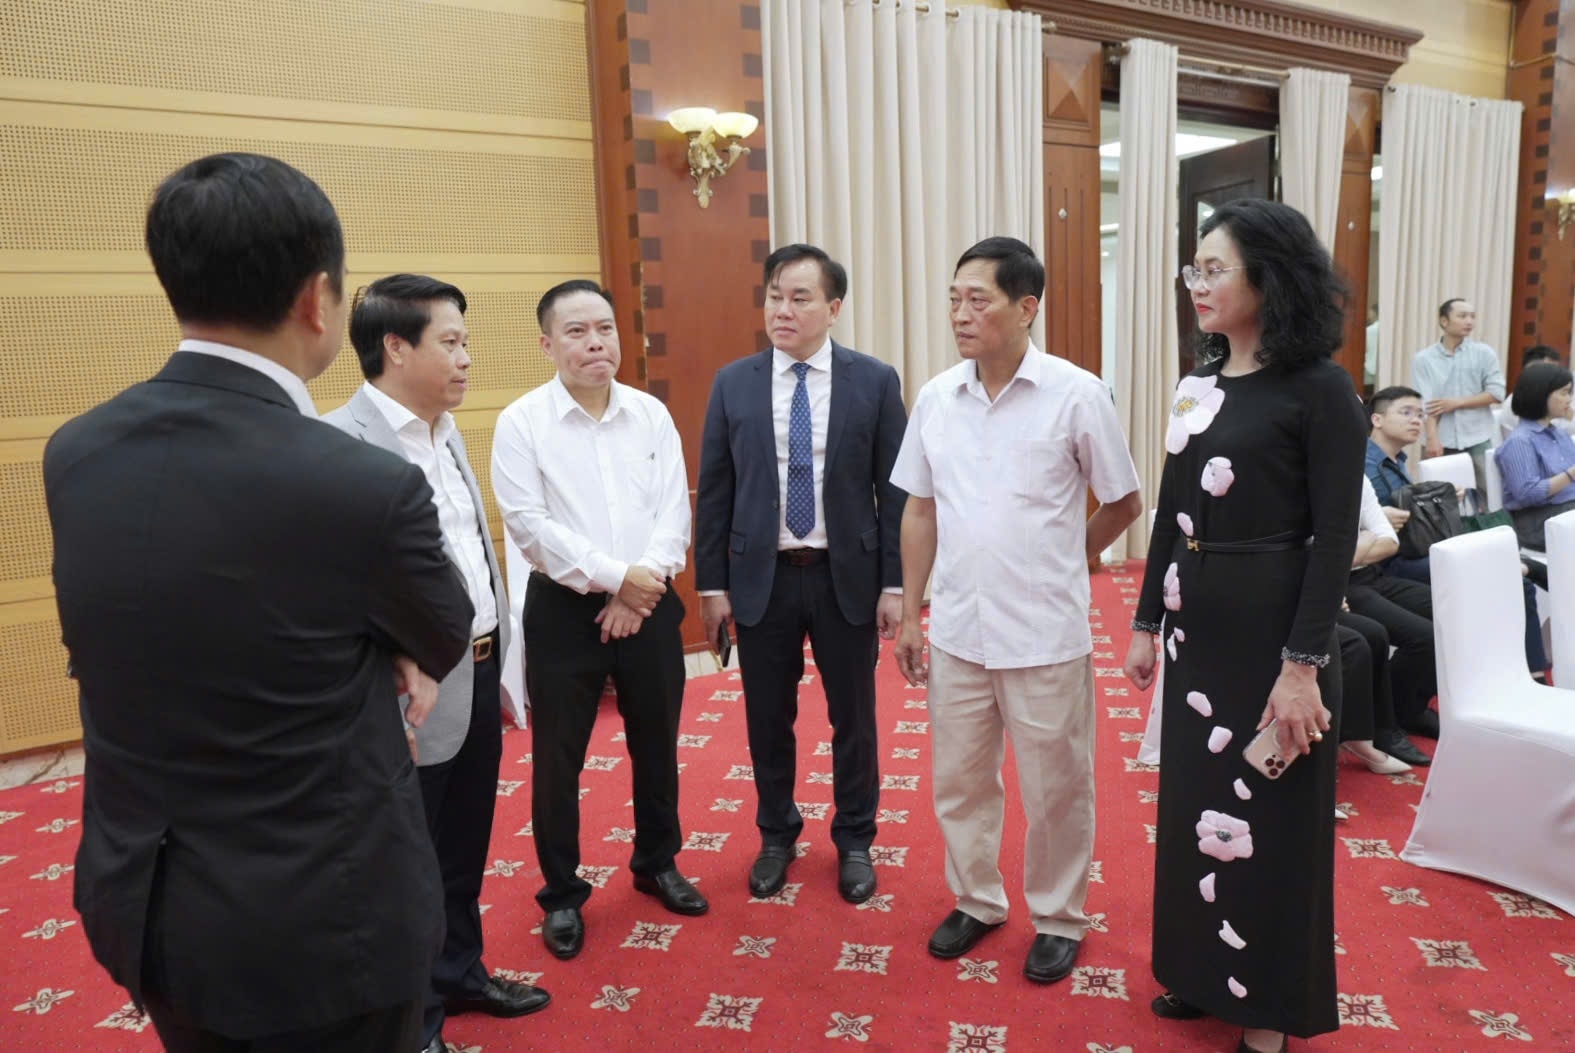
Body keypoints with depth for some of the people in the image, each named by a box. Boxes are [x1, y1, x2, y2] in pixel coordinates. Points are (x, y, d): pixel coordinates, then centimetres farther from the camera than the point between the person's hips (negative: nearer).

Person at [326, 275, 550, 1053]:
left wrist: (499, 656, 15)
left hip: (478, 674, 8)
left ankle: (459, 973, 45)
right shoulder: (344, 441, -20)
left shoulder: (444, 430, 9)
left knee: (465, 850, 24)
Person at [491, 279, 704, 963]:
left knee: (656, 744, 16)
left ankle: (657, 863, 39)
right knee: (558, 757, 7)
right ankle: (561, 894, 27)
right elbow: (530, 525, -14)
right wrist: (614, 577, -17)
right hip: (564, 609, -3)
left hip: (648, 603, 3)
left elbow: (674, 511, -2)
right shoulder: (521, 422, -7)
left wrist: (639, 590, -12)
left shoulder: (651, 414, 2)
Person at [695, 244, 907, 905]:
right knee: (768, 719, 13)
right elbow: (714, 492, 2)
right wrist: (711, 584, 0)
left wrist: (895, 583, -6)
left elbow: (895, 490, -3)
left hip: (847, 577, -1)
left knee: (853, 718, 12)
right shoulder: (733, 384, 0)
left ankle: (854, 841, 33)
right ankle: (777, 835, 35)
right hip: (762, 577, 1)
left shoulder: (874, 381, -4)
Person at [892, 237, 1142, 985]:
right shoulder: (935, 398, 1)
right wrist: (910, 614, 8)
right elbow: (920, 512, 8)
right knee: (959, 782, 17)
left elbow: (1124, 505, 1)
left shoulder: (1077, 396, -10)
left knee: (1054, 791, 12)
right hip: (956, 632, 4)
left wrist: (1058, 561, 8)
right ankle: (976, 901, 39)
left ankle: (1058, 919, 35)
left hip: (1045, 636, -3)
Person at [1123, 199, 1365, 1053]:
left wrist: (1303, 663, -17)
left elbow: (1335, 537, -14)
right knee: (1194, 800, 16)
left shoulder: (1320, 391, -11)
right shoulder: (1198, 387, 8)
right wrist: (1147, 622, 12)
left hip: (1271, 629, -6)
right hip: (1197, 625, 7)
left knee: (1269, 817, 7)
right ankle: (1204, 973, 37)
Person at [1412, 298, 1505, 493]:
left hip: (1478, 442, 1)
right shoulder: (1424, 358, 0)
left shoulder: (1485, 353, 6)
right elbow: (1425, 403, -8)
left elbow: (1496, 393, 0)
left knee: (1485, 495, 1)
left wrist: (1457, 402, -9)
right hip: (1441, 443, -1)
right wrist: (1432, 438, -19)